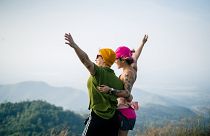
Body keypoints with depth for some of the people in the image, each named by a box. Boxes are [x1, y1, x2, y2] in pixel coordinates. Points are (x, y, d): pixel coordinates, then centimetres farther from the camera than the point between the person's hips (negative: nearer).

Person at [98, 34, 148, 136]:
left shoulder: (128, 73, -16)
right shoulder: (133, 69, 8)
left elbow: (128, 96, -27)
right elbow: (135, 57, 29)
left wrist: (110, 89, -40)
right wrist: (142, 43, 44)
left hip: (123, 112, -9)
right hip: (127, 111, 9)